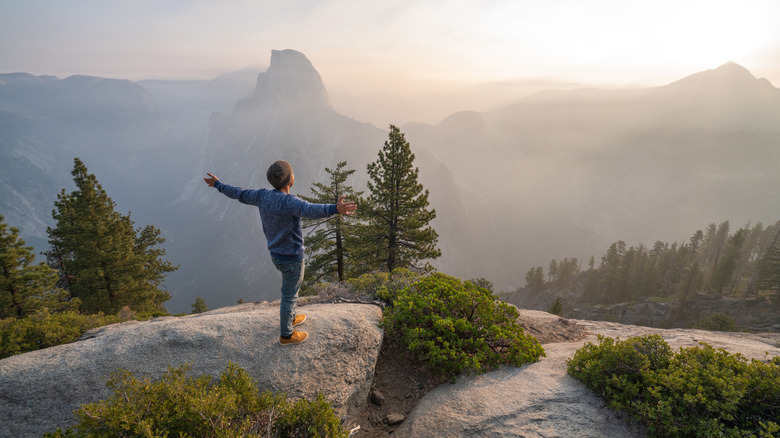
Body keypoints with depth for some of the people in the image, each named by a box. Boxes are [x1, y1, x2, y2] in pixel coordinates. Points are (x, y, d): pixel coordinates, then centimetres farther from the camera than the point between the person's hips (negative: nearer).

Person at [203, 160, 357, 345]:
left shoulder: (263, 195, -7)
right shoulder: (289, 201, -31)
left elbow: (240, 194, 9)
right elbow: (311, 210, -53)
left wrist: (218, 184, 27)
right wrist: (335, 209, -70)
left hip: (277, 254, 8)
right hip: (291, 259, -7)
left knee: (292, 286, 30)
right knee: (289, 295, 12)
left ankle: (290, 318, 50)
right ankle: (286, 335, 32)